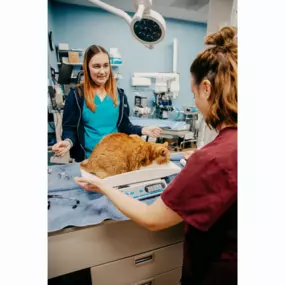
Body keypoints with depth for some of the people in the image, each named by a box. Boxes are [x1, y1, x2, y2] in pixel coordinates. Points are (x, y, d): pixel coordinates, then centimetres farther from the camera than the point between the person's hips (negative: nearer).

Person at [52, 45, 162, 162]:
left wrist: (142, 130, -8)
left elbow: (124, 125, 8)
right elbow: (70, 128, -3)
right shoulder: (76, 95, -5)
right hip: (88, 158, -2)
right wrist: (68, 142, -24)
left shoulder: (119, 94, 3)